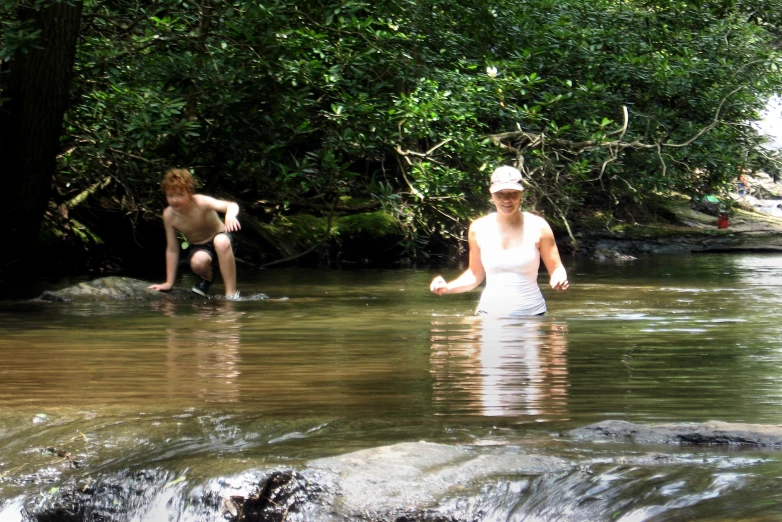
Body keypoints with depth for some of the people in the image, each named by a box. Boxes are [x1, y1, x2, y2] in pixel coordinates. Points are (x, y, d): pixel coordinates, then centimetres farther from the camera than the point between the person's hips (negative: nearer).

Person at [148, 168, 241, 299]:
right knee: (199, 261, -37)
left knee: (222, 242, -40)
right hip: (197, 247, 1)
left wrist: (230, 215, -66)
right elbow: (172, 249, -10)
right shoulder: (169, 215, -17)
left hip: (218, 238, -1)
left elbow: (231, 205, -41)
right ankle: (206, 277, 3)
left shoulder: (200, 202, -26)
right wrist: (169, 283, -9)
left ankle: (231, 293, -28)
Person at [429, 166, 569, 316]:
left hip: (531, 314, -1)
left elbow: (556, 268, 6)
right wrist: (448, 287, -2)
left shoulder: (537, 227, -2)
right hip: (489, 314, 1)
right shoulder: (479, 229, 3)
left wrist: (559, 279, -16)